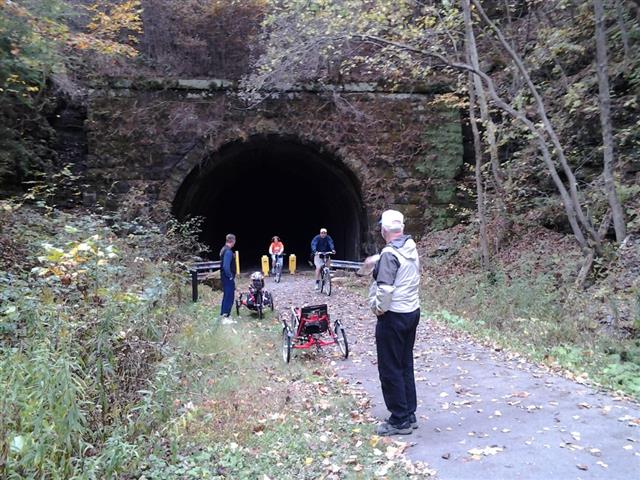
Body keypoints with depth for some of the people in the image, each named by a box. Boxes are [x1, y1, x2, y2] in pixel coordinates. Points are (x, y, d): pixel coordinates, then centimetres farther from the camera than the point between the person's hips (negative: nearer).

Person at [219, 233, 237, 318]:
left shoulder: (224, 249, 10)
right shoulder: (228, 252, -22)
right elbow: (226, 266, -28)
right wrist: (230, 276, -18)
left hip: (225, 276, 10)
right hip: (228, 277, -10)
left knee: (226, 294, 18)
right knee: (229, 295, -3)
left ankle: (223, 312, 27)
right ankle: (226, 313, 2)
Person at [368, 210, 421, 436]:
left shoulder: (389, 253, -20)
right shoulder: (411, 249, 6)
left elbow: (385, 289, -26)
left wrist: (378, 308, -10)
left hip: (393, 316, -9)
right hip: (412, 311, 9)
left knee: (390, 370, 3)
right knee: (405, 365, 17)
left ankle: (400, 421, 12)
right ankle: (409, 414, 27)